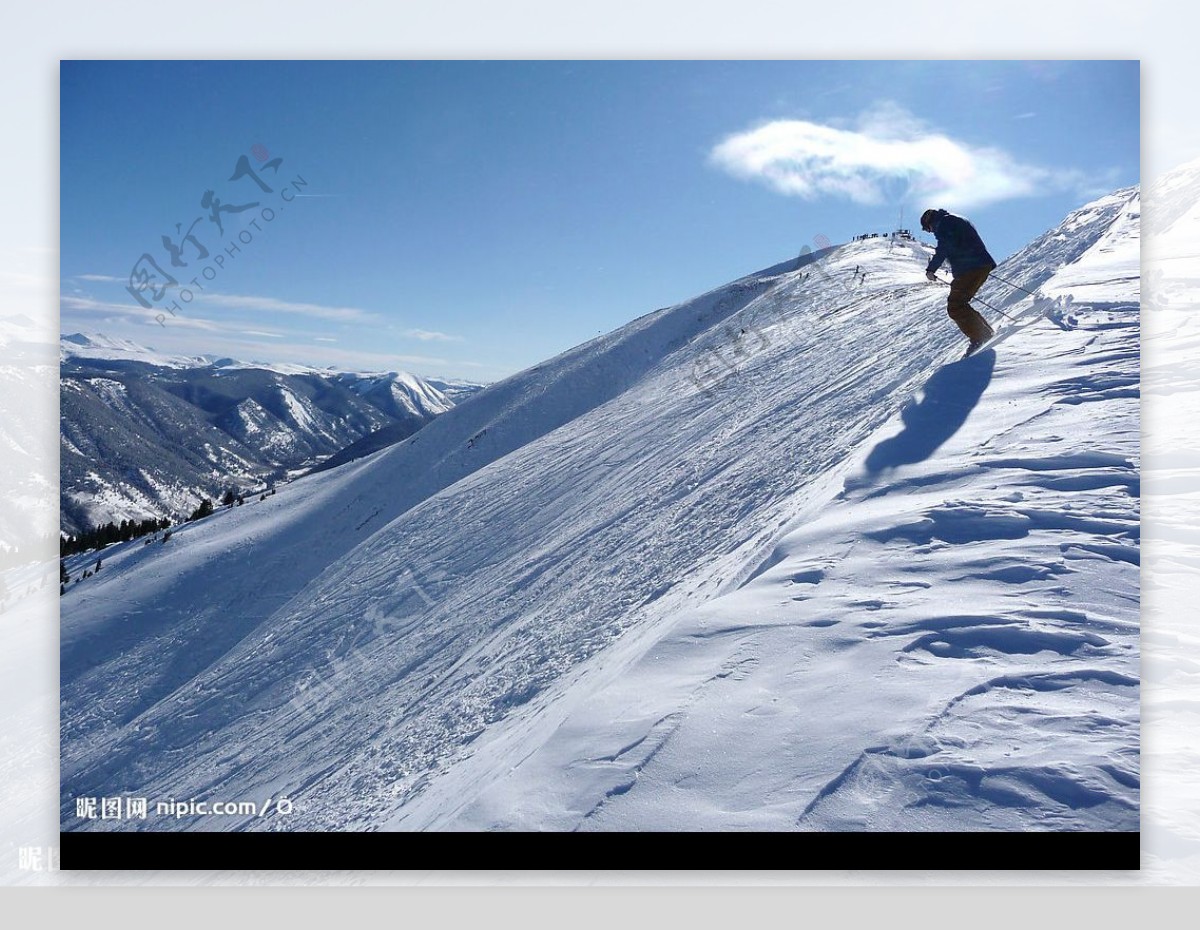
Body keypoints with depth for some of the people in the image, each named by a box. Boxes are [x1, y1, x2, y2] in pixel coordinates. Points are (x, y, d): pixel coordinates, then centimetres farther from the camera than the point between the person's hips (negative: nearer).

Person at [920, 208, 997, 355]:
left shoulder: (943, 223, -2)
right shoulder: (957, 220, 28)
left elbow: (943, 249, -15)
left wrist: (931, 269, -10)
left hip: (969, 269, -10)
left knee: (955, 306, -10)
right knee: (959, 304, 15)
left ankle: (979, 338, -17)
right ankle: (987, 333, 13)